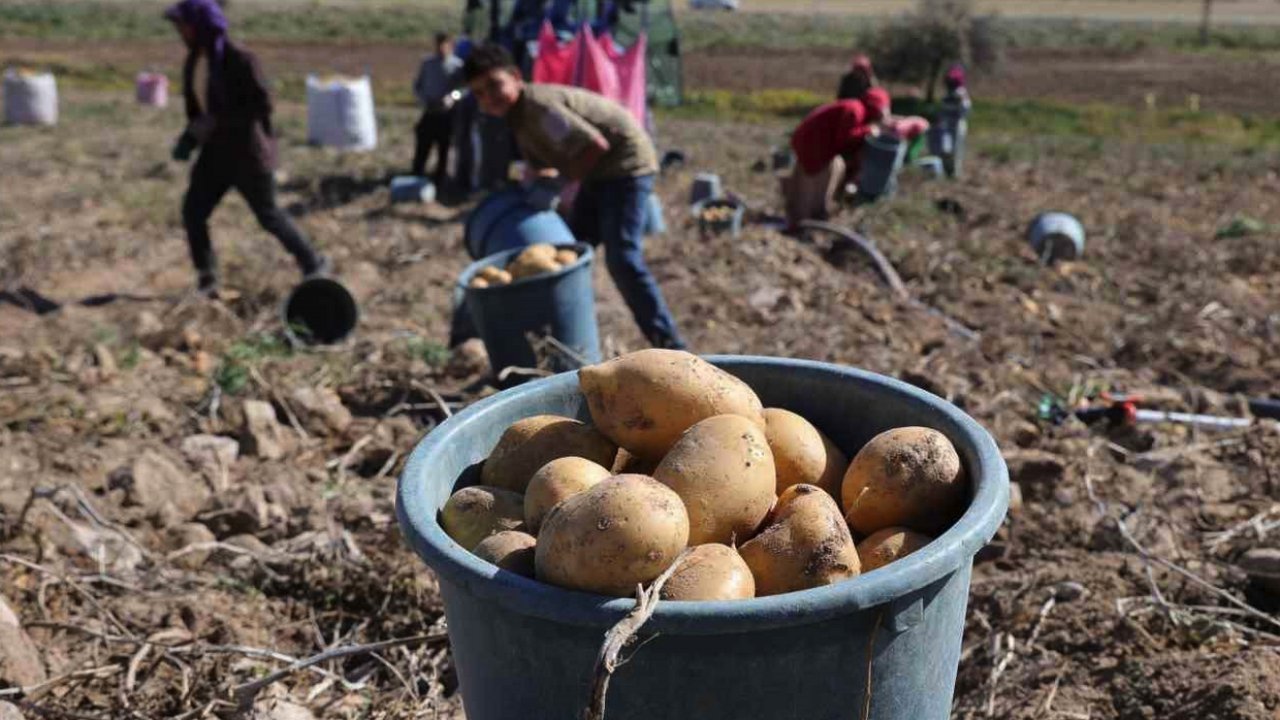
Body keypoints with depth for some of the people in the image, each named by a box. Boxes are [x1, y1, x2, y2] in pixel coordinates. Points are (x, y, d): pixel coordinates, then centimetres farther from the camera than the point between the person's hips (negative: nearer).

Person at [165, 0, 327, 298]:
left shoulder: (240, 59, -18)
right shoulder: (211, 57, 6)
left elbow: (262, 105, -22)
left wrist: (214, 122, -24)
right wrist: (193, 132, 4)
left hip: (248, 152, -8)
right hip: (219, 152, 8)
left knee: (268, 215, 5)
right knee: (192, 211, 0)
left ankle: (314, 264, 25)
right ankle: (206, 282, 11)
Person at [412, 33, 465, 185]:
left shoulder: (457, 66, -8)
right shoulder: (427, 63, 4)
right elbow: (417, 86, 11)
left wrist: (452, 97, -25)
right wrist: (424, 100, -7)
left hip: (448, 115, -2)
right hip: (429, 113, 2)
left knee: (443, 151, 9)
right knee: (421, 149, 0)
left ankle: (438, 182, 23)